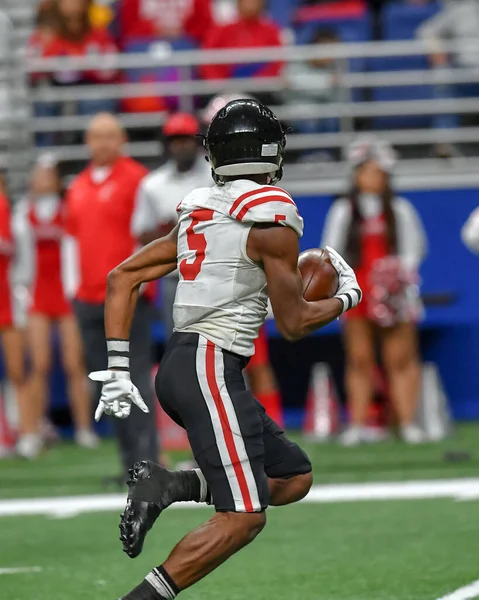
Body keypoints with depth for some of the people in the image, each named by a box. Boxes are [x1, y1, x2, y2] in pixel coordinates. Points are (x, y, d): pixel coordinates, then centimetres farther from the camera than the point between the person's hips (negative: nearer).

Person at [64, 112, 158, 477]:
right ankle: (130, 462, 11)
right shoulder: (79, 187, 16)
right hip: (89, 299, 7)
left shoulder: (136, 179, -4)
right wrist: (72, 283, 15)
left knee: (136, 378, -10)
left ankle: (146, 460, -11)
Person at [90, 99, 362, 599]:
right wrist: (347, 296, 16)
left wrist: (117, 370, 15)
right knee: (242, 519, -11)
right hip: (212, 368, -9)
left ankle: (168, 484, 2)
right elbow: (292, 324, -3)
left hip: (177, 367, 9)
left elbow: (122, 277, 15)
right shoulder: (273, 220, -8)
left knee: (294, 479, 15)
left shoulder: (197, 214, 14)